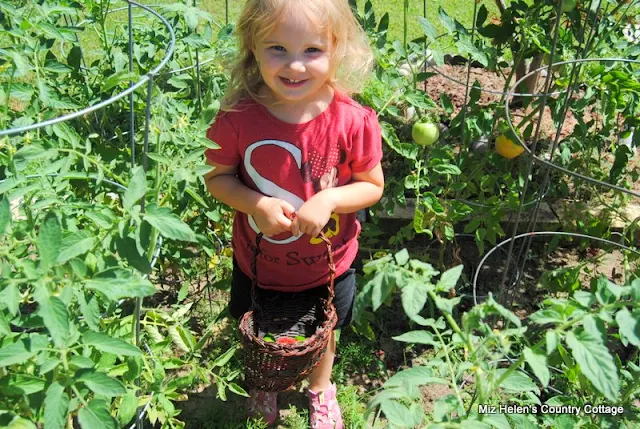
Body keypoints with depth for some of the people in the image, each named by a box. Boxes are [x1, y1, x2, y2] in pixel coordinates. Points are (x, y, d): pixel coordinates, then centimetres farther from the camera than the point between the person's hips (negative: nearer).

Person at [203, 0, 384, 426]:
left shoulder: (353, 120, -24)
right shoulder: (238, 117, -23)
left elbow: (372, 185, -11)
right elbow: (218, 177, -9)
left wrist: (328, 200, -29)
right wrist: (255, 204, -27)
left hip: (327, 266, 0)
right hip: (258, 262, 1)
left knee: (324, 334, 28)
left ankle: (321, 388, 63)